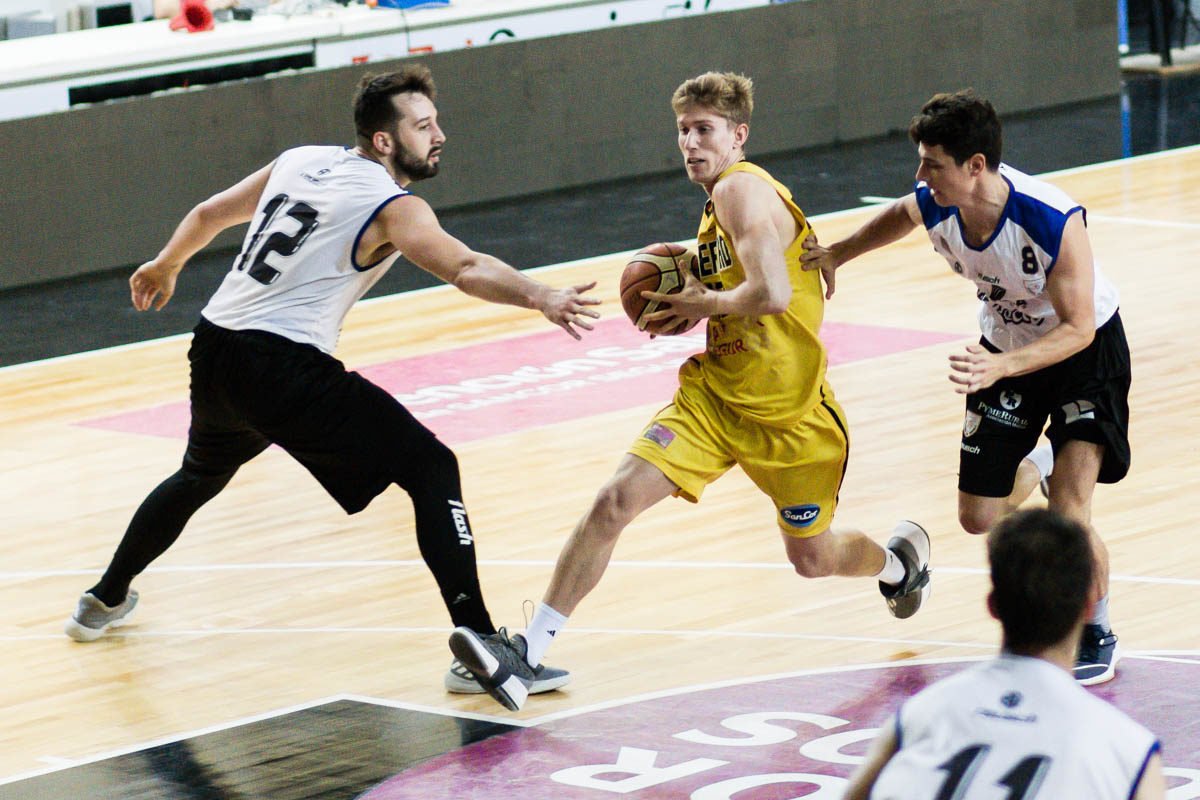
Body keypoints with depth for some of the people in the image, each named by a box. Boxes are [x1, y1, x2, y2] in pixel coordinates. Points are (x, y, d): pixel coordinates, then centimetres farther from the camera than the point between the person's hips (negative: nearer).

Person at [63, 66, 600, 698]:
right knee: (431, 469, -6)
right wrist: (539, 298, -37)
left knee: (200, 476, 35)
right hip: (287, 370, -8)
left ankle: (105, 600, 51)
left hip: (213, 349, 8)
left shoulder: (300, 162, 14)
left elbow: (209, 213, 27)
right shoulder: (393, 208, -8)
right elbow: (466, 269, -26)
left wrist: (165, 266, 44)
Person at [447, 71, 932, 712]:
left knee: (810, 557, 12)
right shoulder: (721, 200, 9)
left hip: (791, 416, -7)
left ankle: (899, 558, 49)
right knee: (616, 500, -12)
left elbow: (772, 294, -33)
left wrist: (705, 304, -16)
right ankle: (526, 654, -13)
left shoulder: (741, 188, -20)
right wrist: (692, 280, 5)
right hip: (715, 395, 7)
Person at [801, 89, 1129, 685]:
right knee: (978, 518, 8)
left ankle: (1096, 634, 8)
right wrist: (836, 254, -1)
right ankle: (1029, 473, 46)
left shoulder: (1053, 221, -37)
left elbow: (1078, 328, -32)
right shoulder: (933, 207, -21)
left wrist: (1001, 367, -45)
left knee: (1068, 512, -20)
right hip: (1007, 345, 5)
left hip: (1085, 347, -5)